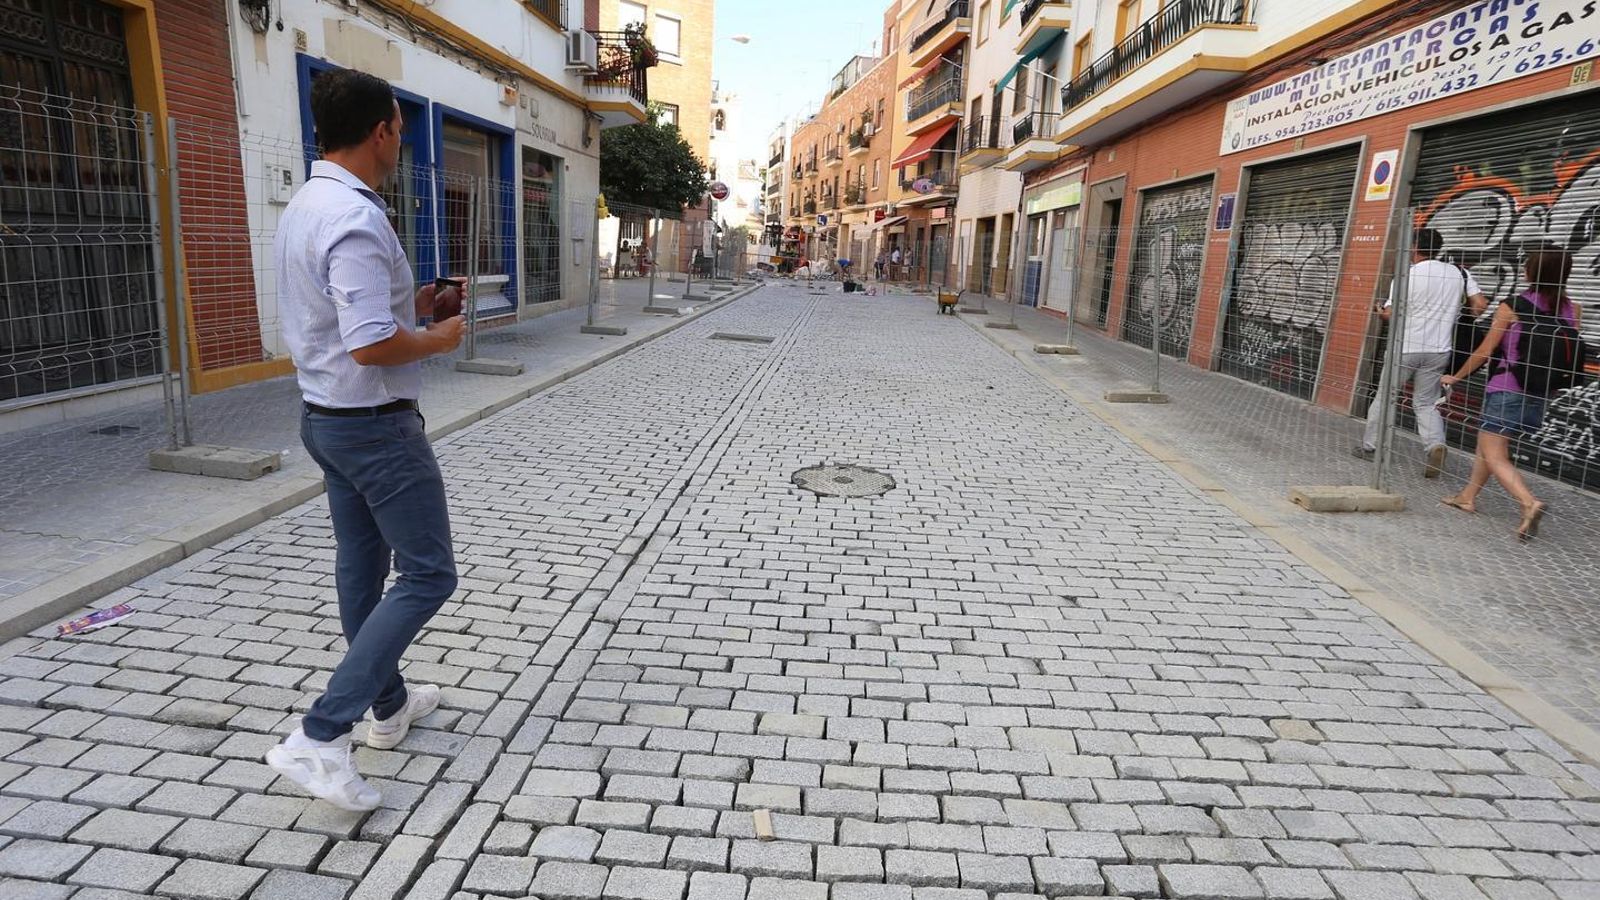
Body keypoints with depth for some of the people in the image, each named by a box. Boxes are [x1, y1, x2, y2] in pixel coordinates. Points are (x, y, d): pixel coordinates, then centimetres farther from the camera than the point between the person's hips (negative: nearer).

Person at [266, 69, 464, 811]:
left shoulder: (302, 208, 9)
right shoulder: (355, 218, -23)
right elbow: (372, 346, -28)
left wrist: (410, 305, 11)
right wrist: (439, 339, -11)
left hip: (326, 417, 10)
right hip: (376, 425, -10)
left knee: (361, 568, 17)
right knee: (427, 575, -1)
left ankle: (390, 706, 34)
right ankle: (319, 738, -1)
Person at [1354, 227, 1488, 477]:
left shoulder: (1407, 276, -10)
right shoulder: (1460, 273, 1)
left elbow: (1389, 313, -13)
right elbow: (1480, 305, -2)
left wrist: (1380, 312, 9)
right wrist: (1456, 313, 16)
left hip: (1405, 347, -3)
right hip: (1438, 349, 4)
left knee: (1384, 397, 11)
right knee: (1425, 403, 12)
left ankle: (1368, 446, 19)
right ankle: (1436, 444, -12)